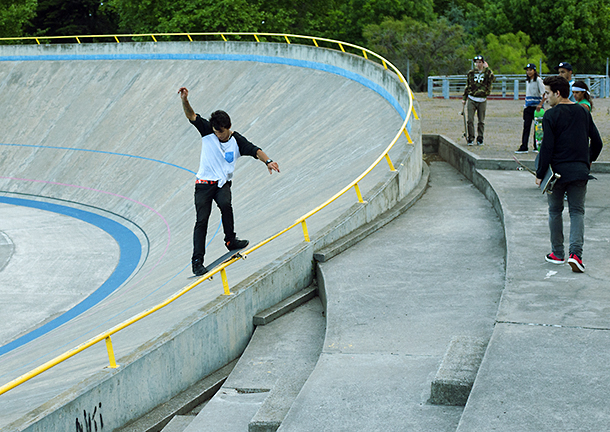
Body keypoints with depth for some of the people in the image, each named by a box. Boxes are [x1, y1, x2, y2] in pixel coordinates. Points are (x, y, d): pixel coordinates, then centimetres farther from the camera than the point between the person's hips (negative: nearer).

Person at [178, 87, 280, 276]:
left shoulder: (237, 141, -2)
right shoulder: (207, 132, -2)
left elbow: (255, 151, -10)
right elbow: (191, 116, -10)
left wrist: (267, 160, -30)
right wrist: (184, 100, -27)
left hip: (223, 183, 0)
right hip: (204, 183, 0)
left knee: (225, 204, -31)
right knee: (202, 220, -8)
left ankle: (230, 240, -12)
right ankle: (197, 261, -4)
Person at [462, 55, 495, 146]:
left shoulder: (487, 72, 3)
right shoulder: (471, 73, 9)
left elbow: (492, 78, -19)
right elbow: (467, 86, 15)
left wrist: (487, 68, -12)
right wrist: (464, 98, 11)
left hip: (482, 100, -1)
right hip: (472, 100, 1)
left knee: (481, 121, 4)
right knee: (470, 120, -6)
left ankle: (480, 139, 13)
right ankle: (470, 138, 0)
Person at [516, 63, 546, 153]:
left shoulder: (538, 80, -7)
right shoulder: (527, 81, 14)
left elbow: (545, 94, -11)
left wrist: (540, 104, -18)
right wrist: (526, 104, 15)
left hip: (536, 106, -6)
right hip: (528, 106, 6)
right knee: (526, 126, -1)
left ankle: (537, 146, 10)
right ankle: (523, 147, -5)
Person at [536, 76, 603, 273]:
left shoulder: (551, 115, -9)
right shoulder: (583, 113, 7)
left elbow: (547, 148, -13)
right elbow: (597, 142, 11)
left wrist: (540, 174, -6)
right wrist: (589, 160, 28)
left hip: (557, 171, -3)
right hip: (580, 172, 4)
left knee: (555, 212, 13)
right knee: (577, 212, 7)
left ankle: (558, 253, 19)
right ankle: (576, 253, -11)